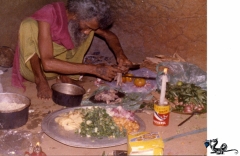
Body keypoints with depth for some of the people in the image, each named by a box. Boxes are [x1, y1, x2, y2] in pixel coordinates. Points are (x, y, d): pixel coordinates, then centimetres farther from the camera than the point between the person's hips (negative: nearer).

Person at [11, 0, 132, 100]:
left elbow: (109, 35, 2)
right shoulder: (48, 16, -31)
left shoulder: (86, 19, -13)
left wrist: (120, 55, -21)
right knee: (29, 25, -34)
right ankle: (40, 80, -15)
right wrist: (94, 69, -41)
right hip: (31, 67, -5)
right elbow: (47, 63, -40)